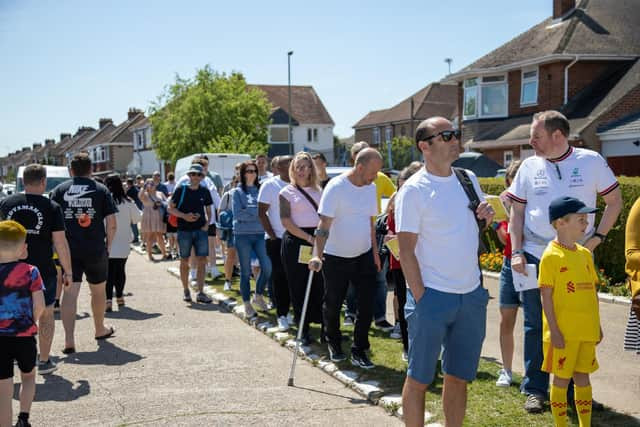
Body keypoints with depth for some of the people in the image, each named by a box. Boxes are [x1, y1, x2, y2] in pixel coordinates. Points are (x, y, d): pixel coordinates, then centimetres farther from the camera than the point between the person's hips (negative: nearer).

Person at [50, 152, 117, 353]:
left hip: (68, 250, 0)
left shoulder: (59, 190, 4)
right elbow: (111, 224, -4)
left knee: (69, 292, -1)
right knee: (98, 290, 18)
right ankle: (100, 329, 36)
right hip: (96, 250, 0)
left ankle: (69, 339, -13)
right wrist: (107, 245, 8)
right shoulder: (101, 190, 1)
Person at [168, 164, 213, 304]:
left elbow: (208, 209, 16)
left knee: (201, 261, -4)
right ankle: (186, 291, 21)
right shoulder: (181, 189, -3)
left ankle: (200, 293, -3)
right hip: (184, 230, -2)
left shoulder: (204, 192, 6)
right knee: (185, 261, 7)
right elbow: (171, 208, -1)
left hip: (201, 230, 2)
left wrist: (207, 223, -1)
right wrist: (184, 216, -15)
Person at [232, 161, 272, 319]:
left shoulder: (261, 190, 11)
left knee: (267, 267, -7)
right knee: (246, 271, 2)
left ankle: (259, 295, 18)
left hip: (260, 234, 3)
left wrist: (249, 212, -8)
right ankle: (247, 304, 14)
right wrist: (257, 213, -9)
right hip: (243, 235, -3)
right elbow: (238, 214, -9)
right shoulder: (238, 192, 1)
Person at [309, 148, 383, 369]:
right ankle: (334, 343, 33)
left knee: (367, 305, -1)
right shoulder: (336, 187, -18)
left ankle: (359, 351, 11)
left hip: (363, 255, 5)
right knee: (332, 305, 10)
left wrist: (375, 252, 14)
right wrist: (317, 255, -32)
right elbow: (324, 224, -23)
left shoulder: (371, 187, 2)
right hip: (336, 257, -5)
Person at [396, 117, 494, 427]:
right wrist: (420, 299, -16)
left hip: (472, 294, 6)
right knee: (419, 378, 4)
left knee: (459, 377, 15)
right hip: (432, 296, -6)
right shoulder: (414, 190, -11)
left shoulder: (468, 178, 8)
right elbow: (406, 251, -13)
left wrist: (486, 217, -1)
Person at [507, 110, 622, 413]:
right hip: (535, 257, 1)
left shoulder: (591, 161, -3)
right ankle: (534, 390, 17)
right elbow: (517, 211, 5)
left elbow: (615, 201, 4)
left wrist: (597, 237, -6)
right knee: (535, 326, 6)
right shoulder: (529, 166, 2)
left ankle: (575, 389, 21)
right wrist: (516, 252, -3)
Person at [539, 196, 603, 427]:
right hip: (563, 332, -6)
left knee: (583, 376, 14)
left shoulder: (585, 253, 9)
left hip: (587, 331, 6)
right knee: (561, 379, 3)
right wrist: (554, 331, -15)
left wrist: (597, 325, 14)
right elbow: (546, 296, -13)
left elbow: (592, 291, 14)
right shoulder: (551, 256, -12)